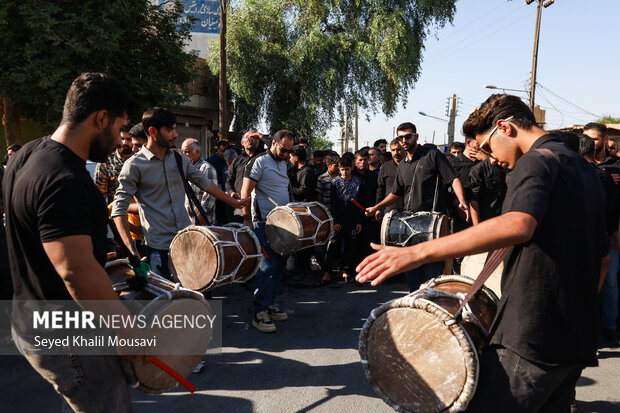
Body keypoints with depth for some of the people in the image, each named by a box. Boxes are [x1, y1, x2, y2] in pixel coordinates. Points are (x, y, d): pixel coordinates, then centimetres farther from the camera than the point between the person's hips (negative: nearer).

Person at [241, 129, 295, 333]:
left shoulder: (283, 164, 17)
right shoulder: (259, 162, -7)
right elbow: (245, 193, -12)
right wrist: (247, 219, -17)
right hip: (264, 222, -8)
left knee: (280, 263, 10)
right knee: (267, 265, -10)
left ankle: (269, 302, 23)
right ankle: (260, 312, -2)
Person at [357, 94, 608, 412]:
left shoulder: (536, 161, -10)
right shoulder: (583, 168, 19)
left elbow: (518, 224, -32)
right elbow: (601, 256, 25)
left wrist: (417, 252, -36)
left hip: (529, 340, -10)